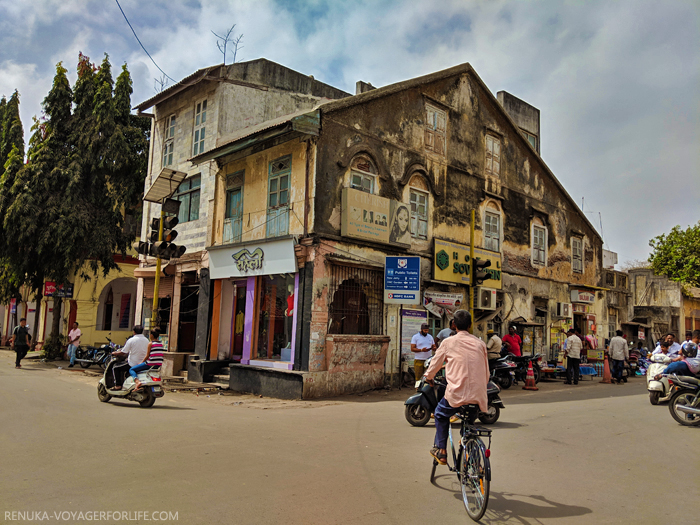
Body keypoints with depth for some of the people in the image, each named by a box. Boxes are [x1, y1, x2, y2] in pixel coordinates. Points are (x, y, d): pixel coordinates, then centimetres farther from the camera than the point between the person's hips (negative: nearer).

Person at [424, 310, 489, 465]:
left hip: (456, 394, -3)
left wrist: (428, 377, 32)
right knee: (470, 421, 29)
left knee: (441, 414, 25)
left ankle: (441, 450, 22)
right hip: (478, 395, 3)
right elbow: (486, 372, 15)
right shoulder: (480, 343, 7)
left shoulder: (449, 343, -2)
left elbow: (435, 363, 12)